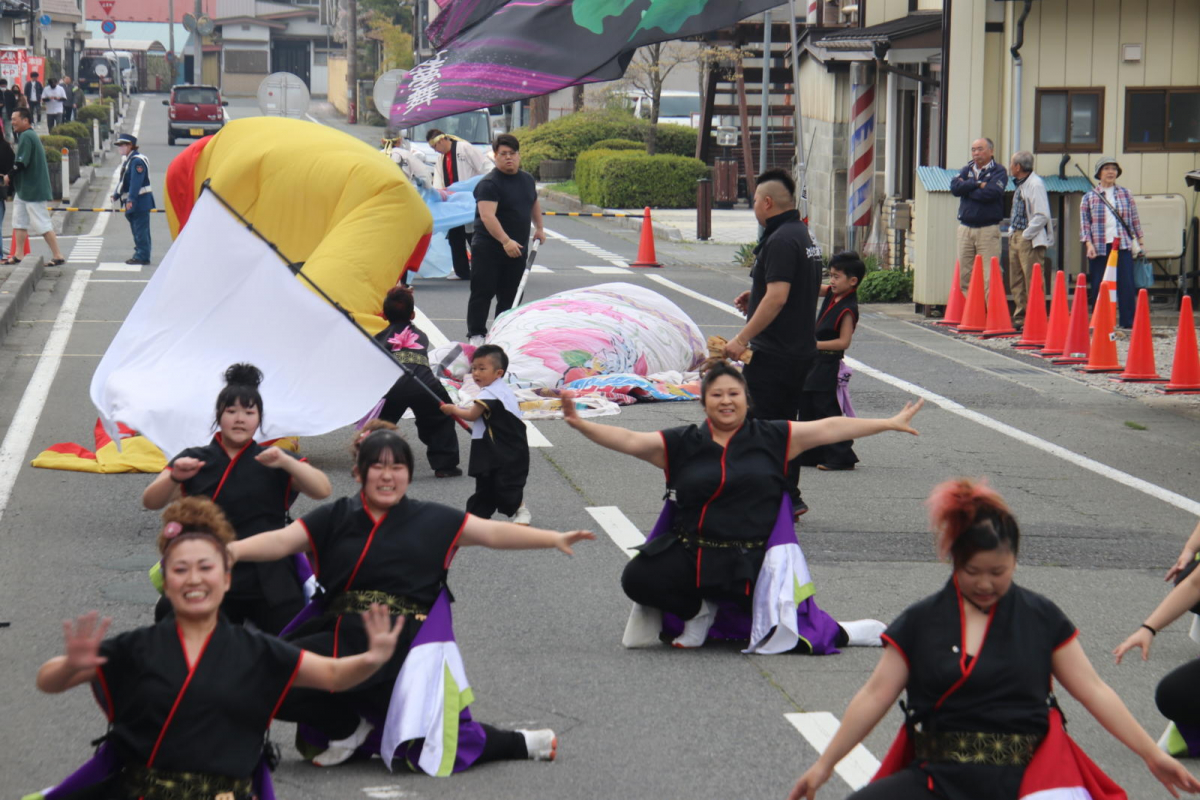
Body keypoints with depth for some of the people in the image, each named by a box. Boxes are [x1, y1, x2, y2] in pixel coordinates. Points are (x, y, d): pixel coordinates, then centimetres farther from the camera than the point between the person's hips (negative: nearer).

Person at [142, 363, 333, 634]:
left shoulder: (273, 463, 9)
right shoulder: (194, 461, 10)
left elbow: (323, 490, -6)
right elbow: (150, 501, -3)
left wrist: (285, 462, -22)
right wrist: (174, 478, -23)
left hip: (269, 587, 0)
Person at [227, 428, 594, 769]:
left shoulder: (431, 520, 8)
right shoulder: (334, 518, 8)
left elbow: (495, 533, 4)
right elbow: (280, 541, -1)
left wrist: (554, 539, -5)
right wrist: (229, 551, -18)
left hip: (403, 642, -2)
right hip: (341, 635, 3)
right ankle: (349, 727, 5)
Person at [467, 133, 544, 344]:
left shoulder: (527, 179, 11)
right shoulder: (489, 184, -15)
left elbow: (534, 204, 31)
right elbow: (487, 216, -27)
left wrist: (539, 228, 26)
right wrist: (505, 241, -36)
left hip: (517, 249, 7)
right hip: (488, 249, -7)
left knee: (510, 295, 10)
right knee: (483, 293, -4)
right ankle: (476, 334, 3)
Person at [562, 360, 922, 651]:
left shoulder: (771, 438, 5)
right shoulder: (681, 444, 6)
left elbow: (829, 429, 5)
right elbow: (630, 441, 0)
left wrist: (890, 424, 5)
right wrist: (580, 424, -13)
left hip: (751, 562, -1)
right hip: (689, 555, 2)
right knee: (637, 578, -21)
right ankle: (699, 611, 7)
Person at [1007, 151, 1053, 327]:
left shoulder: (1035, 184, -15)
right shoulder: (1020, 185, 15)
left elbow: (1042, 216, -20)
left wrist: (1026, 235, -17)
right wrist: (1012, 232, 15)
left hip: (1031, 240, -10)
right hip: (1016, 238, 10)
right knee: (1016, 282, 12)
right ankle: (1020, 316, 19)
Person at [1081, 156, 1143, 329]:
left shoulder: (1125, 194, 11)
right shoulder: (1089, 198, 6)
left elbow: (1135, 219, 14)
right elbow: (1084, 223, 3)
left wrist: (1140, 242, 11)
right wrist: (1089, 244, -8)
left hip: (1123, 245, 1)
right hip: (1099, 248, -1)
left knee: (1126, 285, -7)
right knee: (1098, 287, 1)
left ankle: (1128, 321, -2)